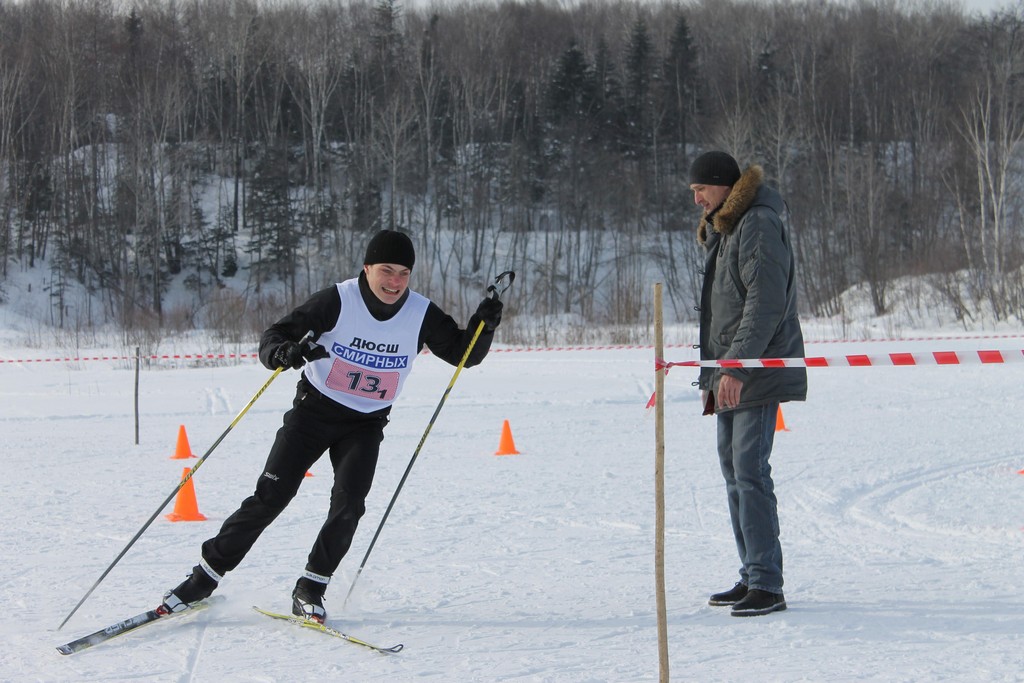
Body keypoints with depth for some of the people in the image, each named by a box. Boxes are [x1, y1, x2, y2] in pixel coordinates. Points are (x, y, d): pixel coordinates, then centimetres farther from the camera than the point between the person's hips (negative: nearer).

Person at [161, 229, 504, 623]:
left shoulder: (421, 314, -9)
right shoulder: (338, 301, -17)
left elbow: (463, 354, 2)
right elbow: (273, 337, -18)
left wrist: (483, 325, -18)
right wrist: (284, 352, -41)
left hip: (366, 424, 2)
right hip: (315, 409, -2)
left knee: (348, 505, -17)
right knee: (271, 496, -10)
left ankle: (310, 590, -2)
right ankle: (207, 574, 1)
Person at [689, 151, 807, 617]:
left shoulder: (759, 225, -12)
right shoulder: (720, 232, 20)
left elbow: (766, 302, -21)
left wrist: (738, 368, -25)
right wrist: (711, 376, 20)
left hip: (759, 374, -10)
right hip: (729, 377, 10)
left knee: (750, 471, -13)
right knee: (733, 470, 11)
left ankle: (767, 585, -13)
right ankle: (752, 577, 17)